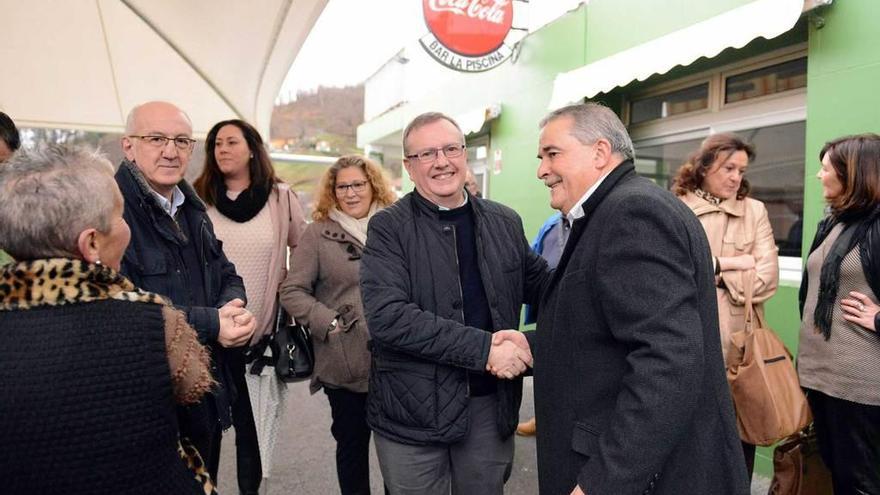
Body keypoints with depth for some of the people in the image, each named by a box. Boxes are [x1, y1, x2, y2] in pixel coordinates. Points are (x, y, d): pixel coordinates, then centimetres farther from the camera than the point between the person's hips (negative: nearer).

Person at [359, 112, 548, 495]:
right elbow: (385, 315, -21)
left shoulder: (505, 222, 5)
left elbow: (541, 285, 13)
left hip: (492, 404, 4)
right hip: (413, 410, -3)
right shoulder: (388, 228, -9)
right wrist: (483, 348, -24)